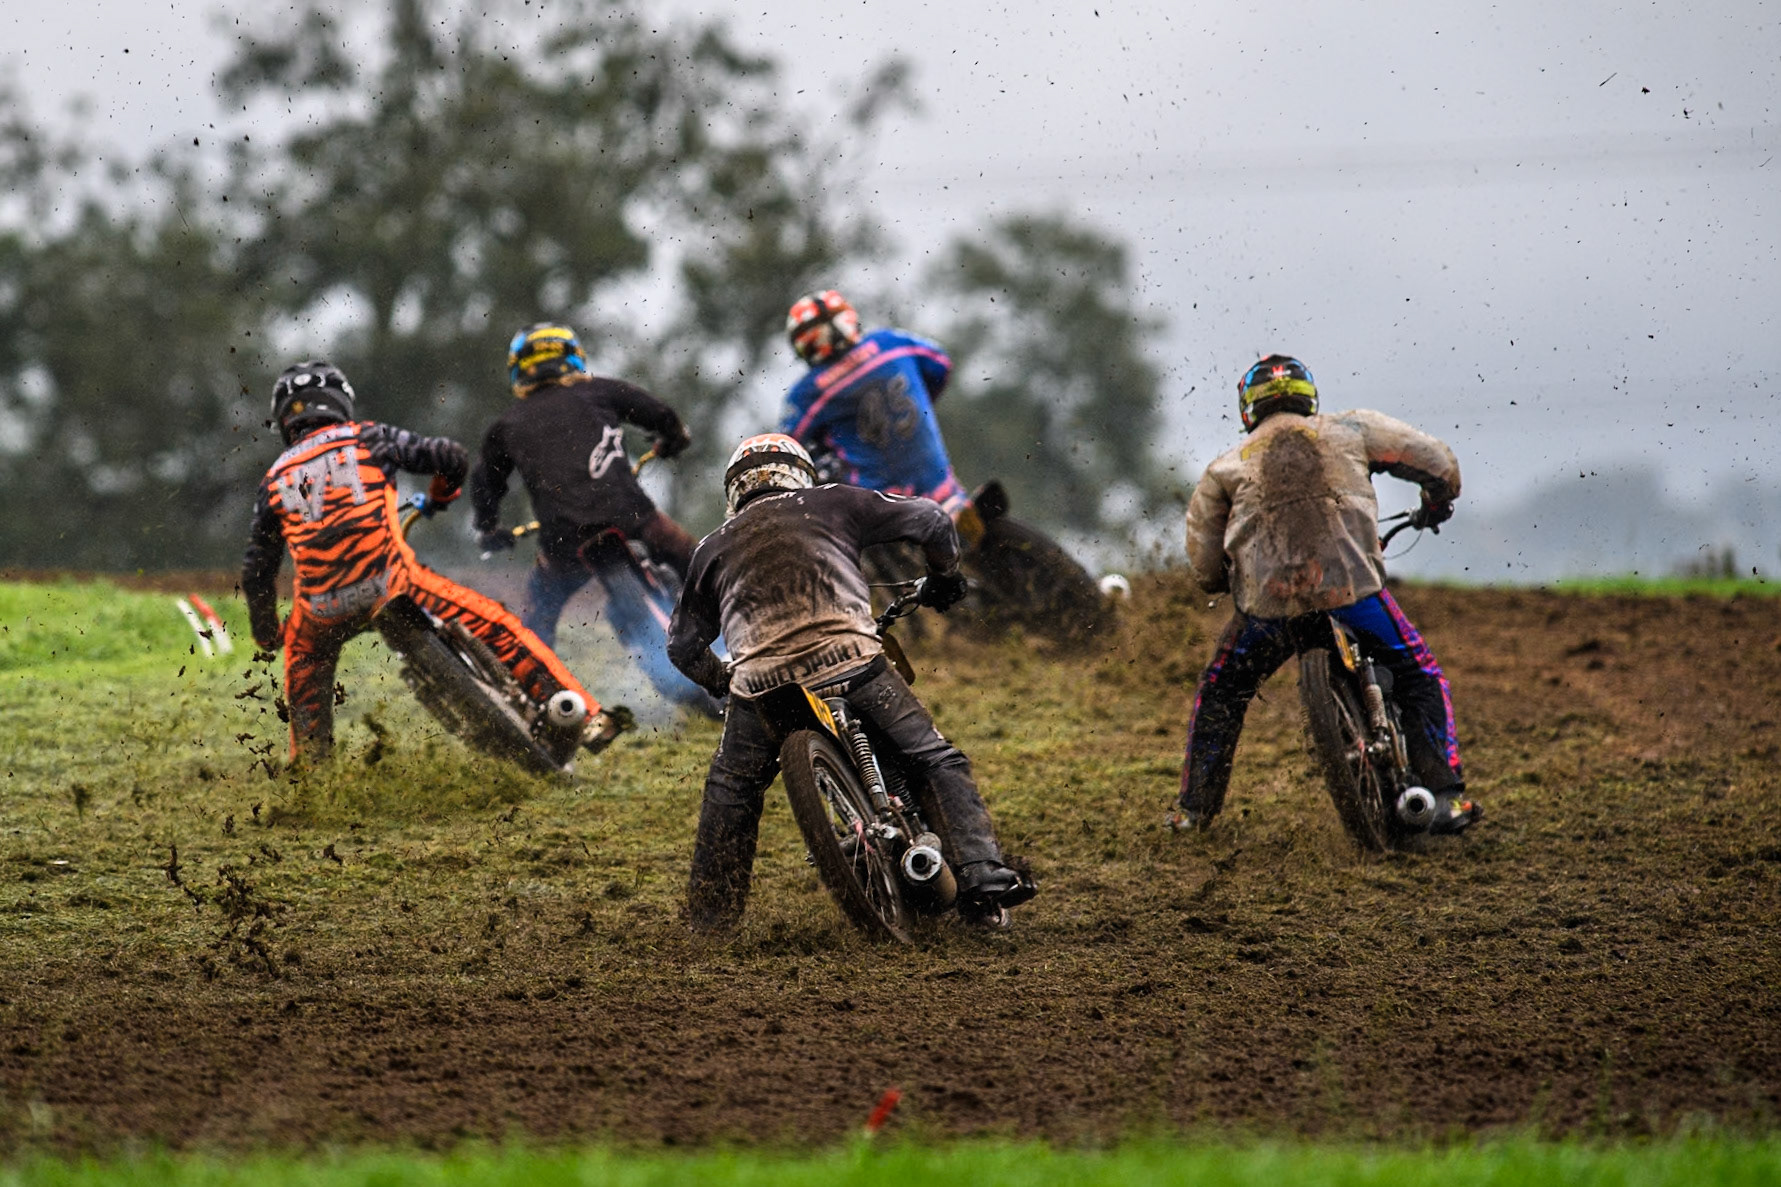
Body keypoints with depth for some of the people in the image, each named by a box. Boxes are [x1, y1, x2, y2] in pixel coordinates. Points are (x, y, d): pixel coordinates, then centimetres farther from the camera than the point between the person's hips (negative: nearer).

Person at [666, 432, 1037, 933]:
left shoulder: (714, 547, 29)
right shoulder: (831, 503, 24)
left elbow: (683, 645, 33)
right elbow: (929, 519, 24)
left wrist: (721, 682, 52)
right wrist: (944, 578, 43)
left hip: (761, 679, 2)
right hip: (848, 659, -2)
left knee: (731, 789, 26)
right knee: (937, 759, 10)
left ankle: (711, 913, 26)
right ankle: (983, 878, -2)